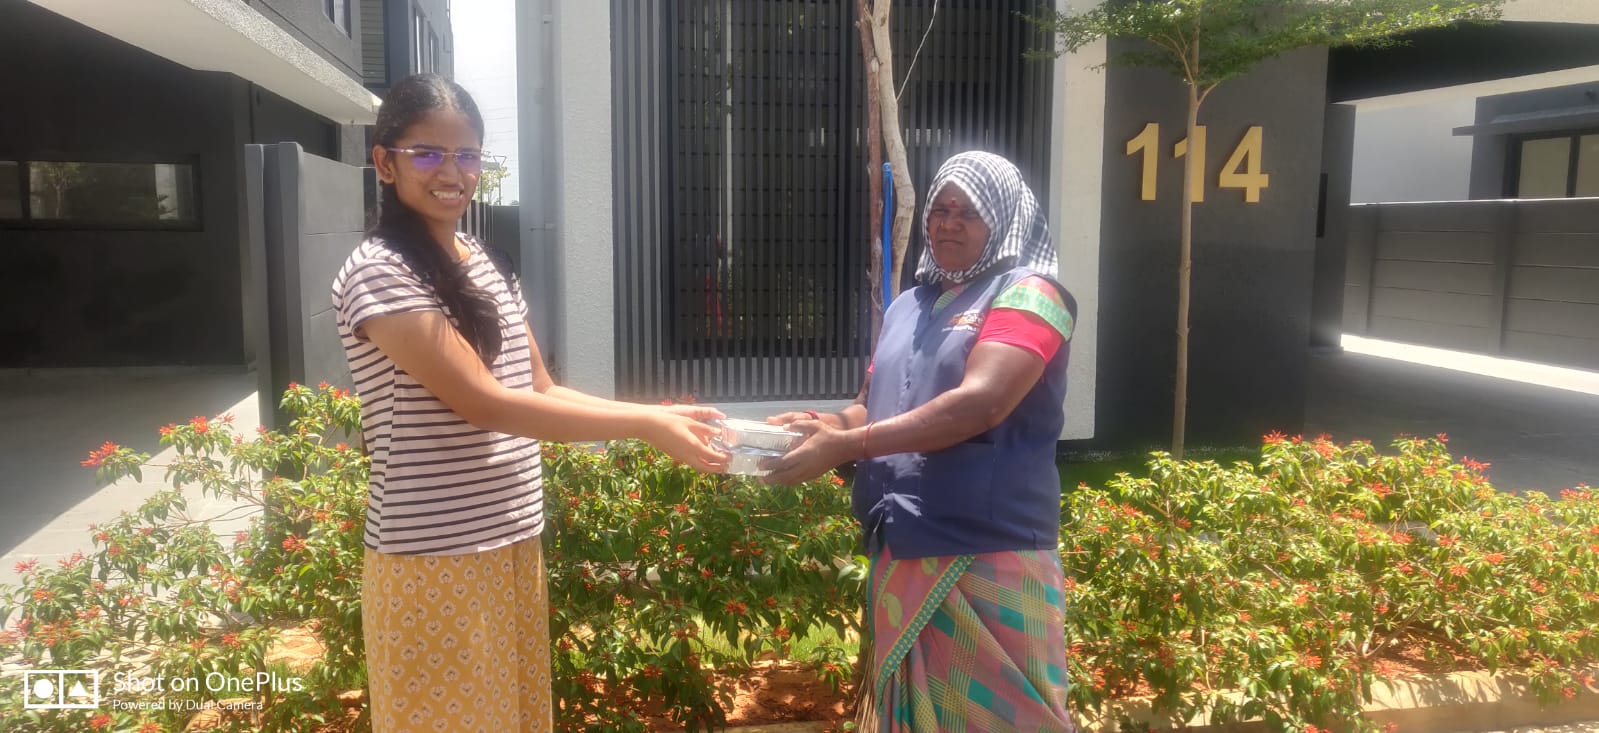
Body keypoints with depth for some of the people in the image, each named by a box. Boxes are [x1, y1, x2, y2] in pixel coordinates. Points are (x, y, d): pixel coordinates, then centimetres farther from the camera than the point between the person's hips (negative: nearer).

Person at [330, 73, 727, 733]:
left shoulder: (488, 265, 10)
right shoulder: (377, 273, -15)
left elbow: (540, 390, 11)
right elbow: (483, 404, -21)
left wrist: (658, 417, -2)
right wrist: (643, 424, -20)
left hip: (512, 549, 8)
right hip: (433, 562, -7)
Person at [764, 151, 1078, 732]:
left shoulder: (1027, 294, -6)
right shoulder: (906, 307, 16)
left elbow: (979, 403, -20)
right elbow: (872, 406, 20)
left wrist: (844, 446, -22)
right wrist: (827, 425, -5)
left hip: (988, 556, -6)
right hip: (901, 554, 7)